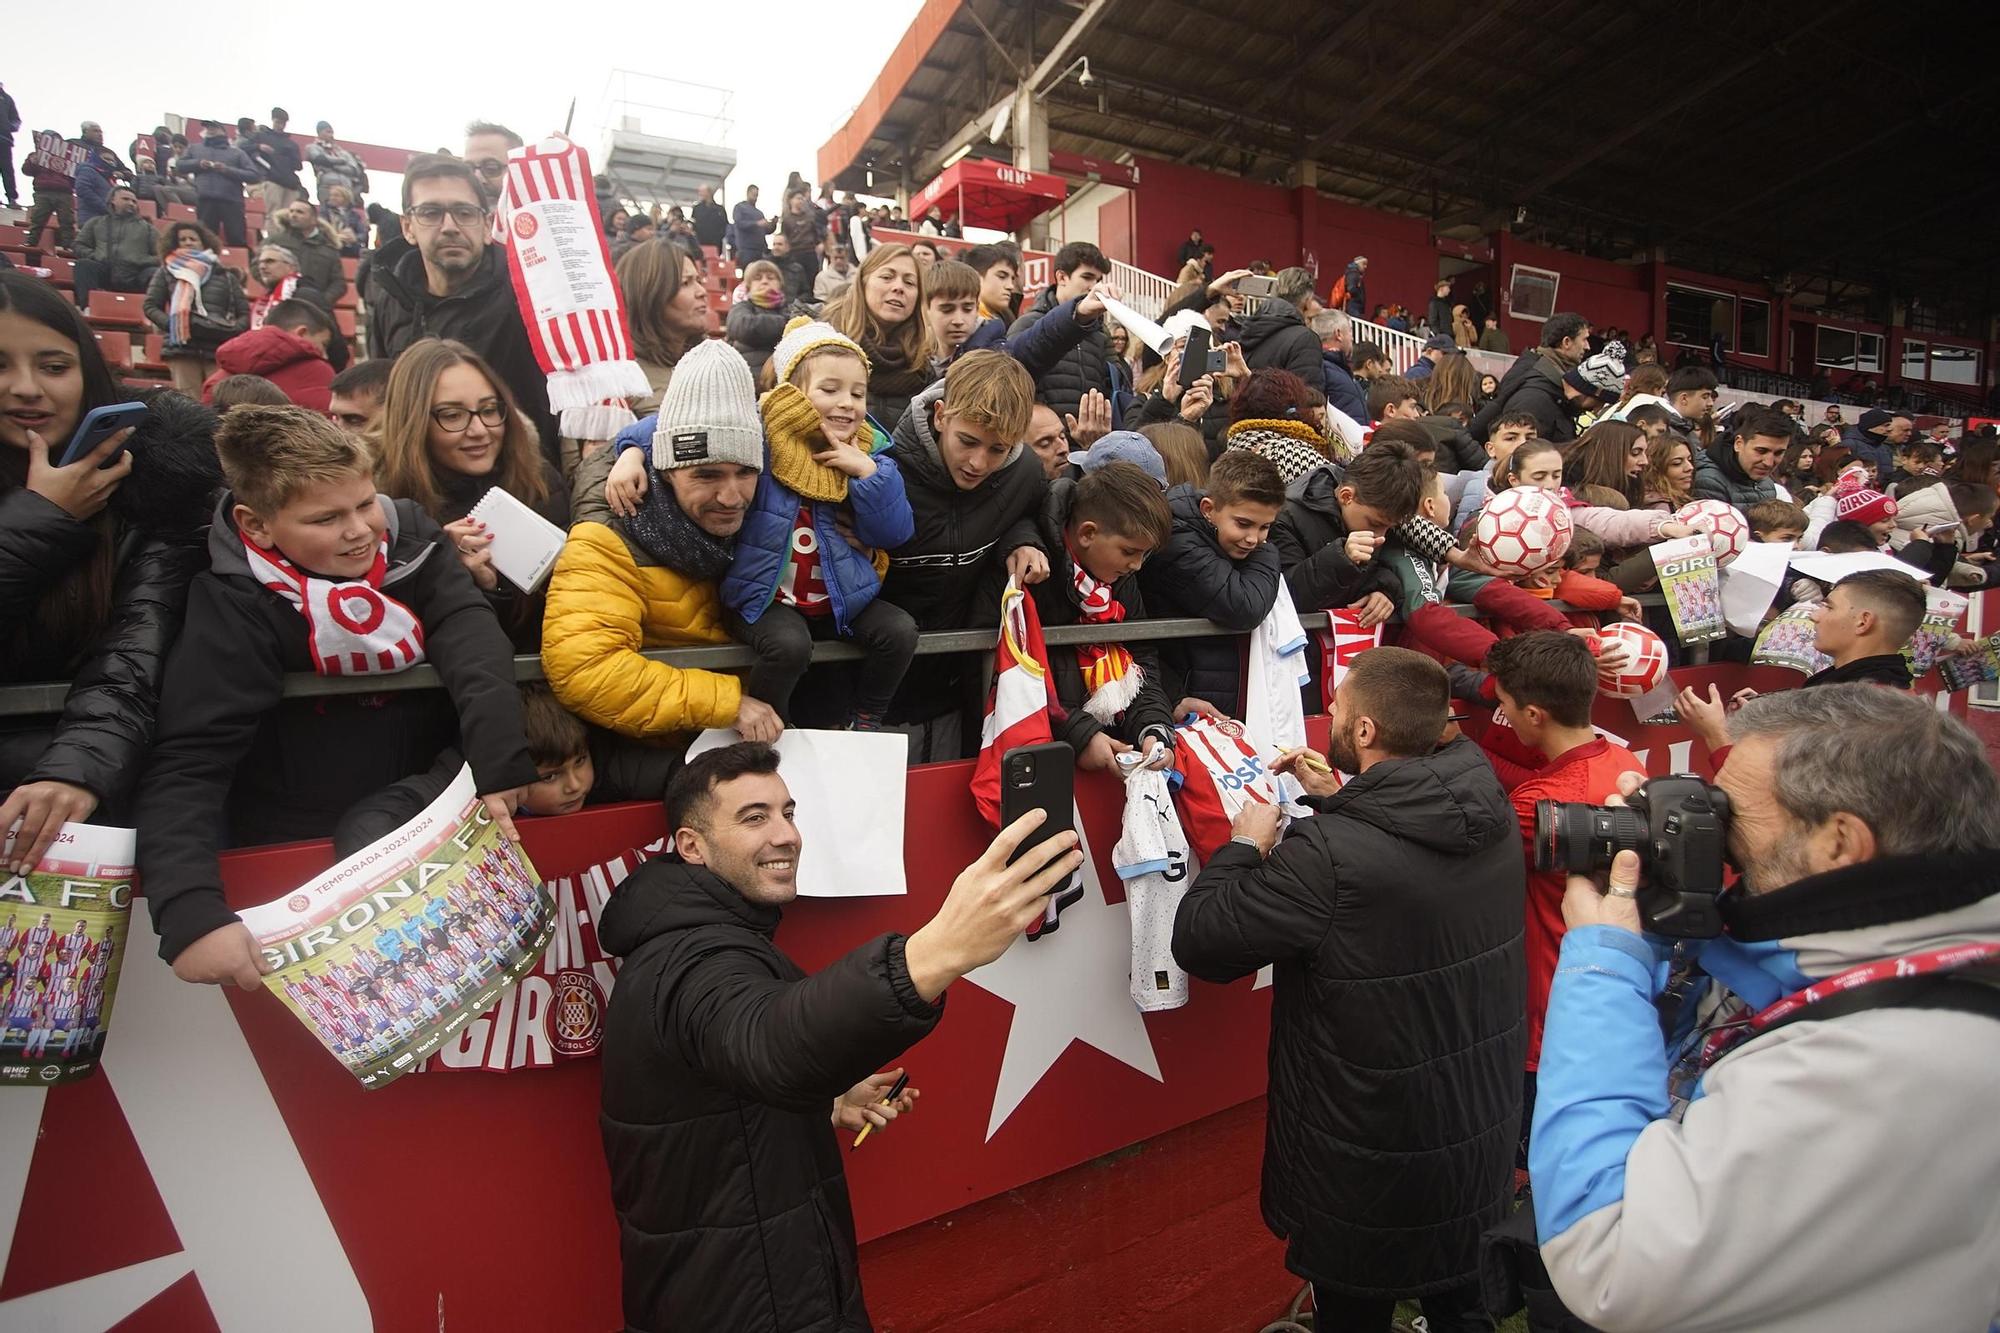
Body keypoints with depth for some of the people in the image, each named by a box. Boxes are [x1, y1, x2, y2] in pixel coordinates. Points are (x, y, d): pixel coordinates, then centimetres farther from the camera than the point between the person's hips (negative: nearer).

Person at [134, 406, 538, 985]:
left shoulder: (404, 530, -8)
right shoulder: (234, 606, -17)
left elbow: (466, 628, -20)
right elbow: (186, 766, -20)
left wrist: (501, 762, -34)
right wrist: (191, 913, -36)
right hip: (311, 833, -4)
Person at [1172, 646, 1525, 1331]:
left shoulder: (1331, 854, -33)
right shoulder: (1491, 813, -10)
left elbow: (1196, 941, -23)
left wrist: (1245, 844, -11)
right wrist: (1338, 798, 4)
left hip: (1371, 1176, -6)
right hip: (1484, 1145, 6)